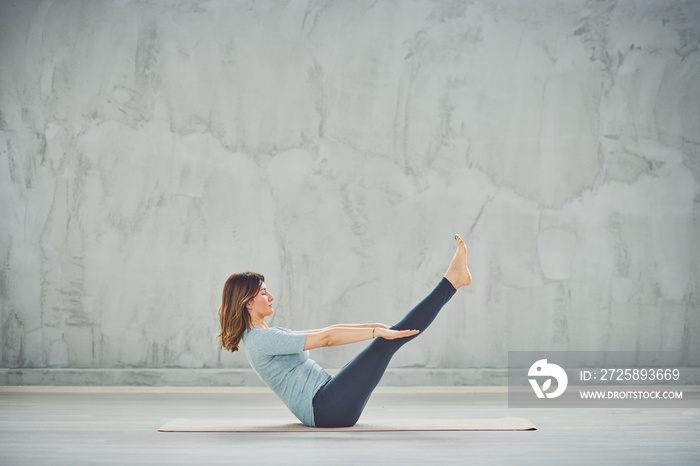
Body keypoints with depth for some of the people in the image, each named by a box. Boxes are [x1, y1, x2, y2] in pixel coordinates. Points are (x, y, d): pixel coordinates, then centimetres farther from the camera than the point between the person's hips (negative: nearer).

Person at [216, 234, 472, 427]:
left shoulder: (269, 335, 18)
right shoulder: (260, 340, -14)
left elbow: (326, 331, 21)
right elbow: (325, 338, -19)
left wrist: (373, 326, 18)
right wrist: (377, 331, -19)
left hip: (326, 406, 10)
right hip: (325, 409, -10)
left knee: (388, 336, 8)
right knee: (386, 342, -13)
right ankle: (451, 281, -8)